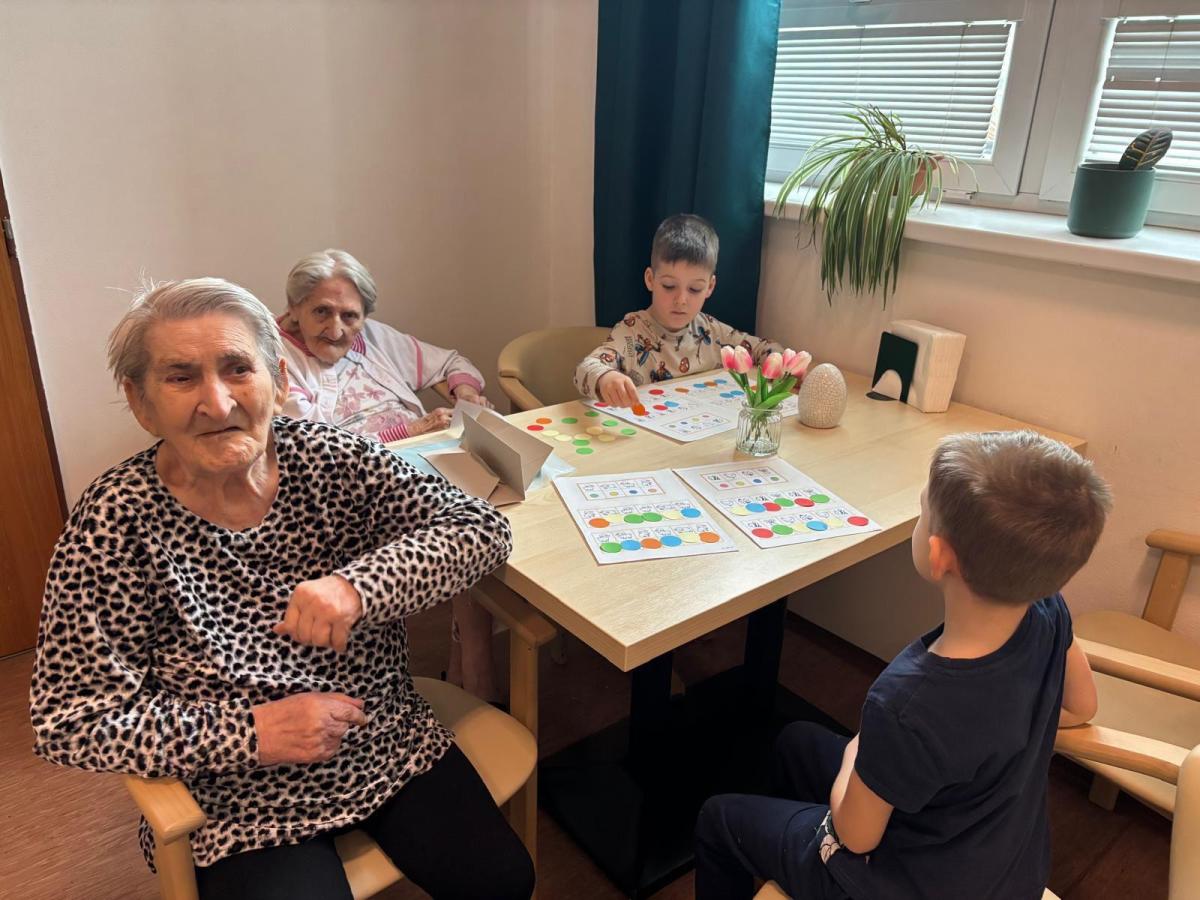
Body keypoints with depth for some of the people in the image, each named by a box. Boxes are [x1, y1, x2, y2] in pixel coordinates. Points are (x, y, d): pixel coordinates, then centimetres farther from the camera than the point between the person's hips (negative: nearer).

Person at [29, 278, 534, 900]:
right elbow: (68, 721, -11)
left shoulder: (328, 458, -9)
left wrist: (357, 584, -31)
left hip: (394, 747, 3)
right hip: (244, 800, -2)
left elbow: (481, 527, -14)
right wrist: (250, 733, -21)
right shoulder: (116, 521, -14)